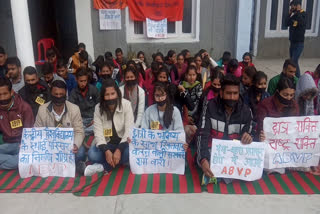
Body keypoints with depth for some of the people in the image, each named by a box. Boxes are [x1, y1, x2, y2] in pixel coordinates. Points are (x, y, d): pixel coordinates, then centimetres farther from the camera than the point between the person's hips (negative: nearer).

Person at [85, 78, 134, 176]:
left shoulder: (126, 104, -12)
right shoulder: (98, 108, -6)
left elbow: (129, 130, -18)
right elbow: (98, 132, -13)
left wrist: (119, 150, -30)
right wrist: (106, 151, -30)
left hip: (123, 143, -1)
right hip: (107, 144, 1)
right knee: (92, 154, -28)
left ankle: (103, 166, -21)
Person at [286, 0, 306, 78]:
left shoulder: (303, 14, -9)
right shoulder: (294, 15, 11)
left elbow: (302, 23, -27)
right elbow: (287, 23, 5)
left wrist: (298, 11, -19)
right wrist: (290, 13, -1)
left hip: (299, 43, -8)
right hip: (292, 42, 8)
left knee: (294, 61, -15)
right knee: (292, 61, 12)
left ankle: (298, 79, -10)